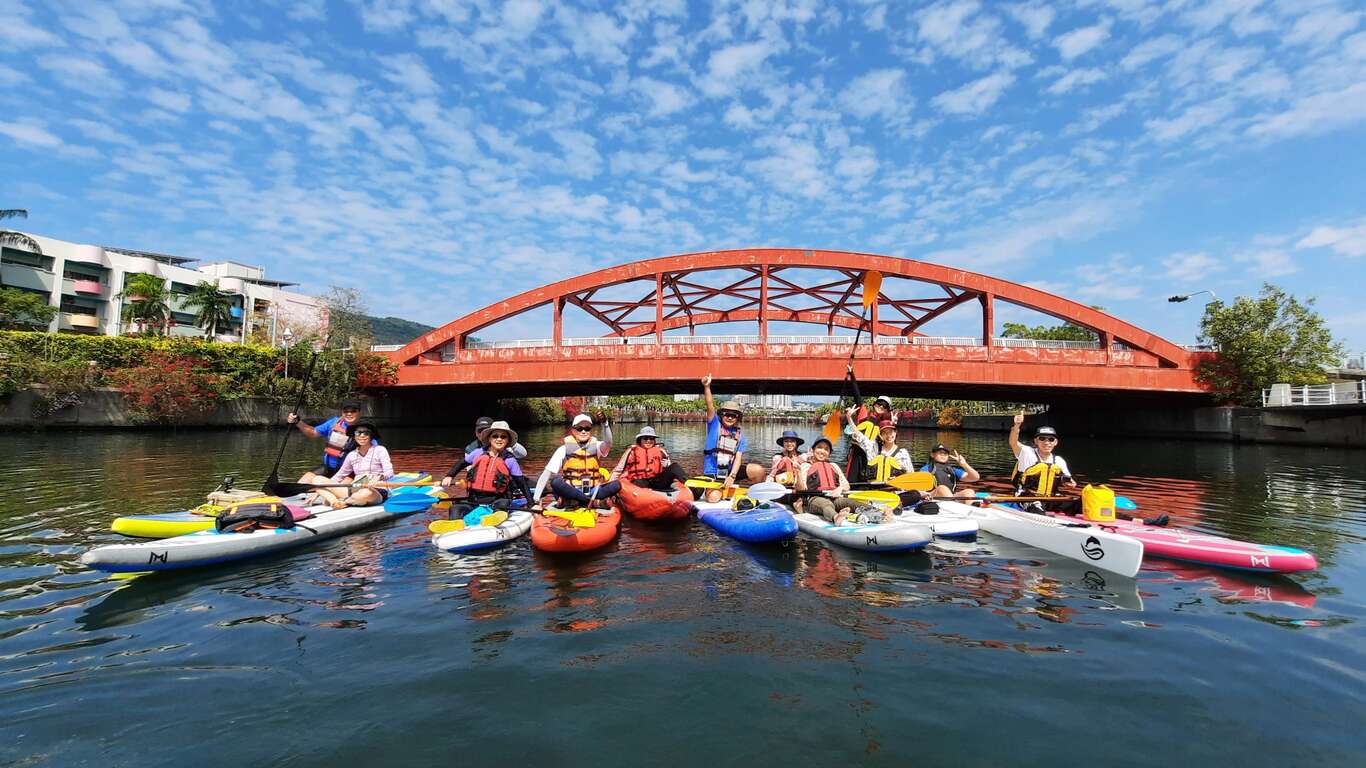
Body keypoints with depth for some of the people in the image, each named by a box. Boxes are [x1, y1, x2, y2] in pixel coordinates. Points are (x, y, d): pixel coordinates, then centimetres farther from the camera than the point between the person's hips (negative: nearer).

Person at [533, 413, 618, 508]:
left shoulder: (596, 447, 6)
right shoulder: (564, 449, 2)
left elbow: (608, 444, -18)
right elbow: (547, 473, -3)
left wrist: (605, 424, -36)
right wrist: (537, 498, -13)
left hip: (592, 492, 1)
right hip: (570, 492, -1)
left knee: (616, 484, -23)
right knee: (555, 481, -30)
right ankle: (591, 501, -28)